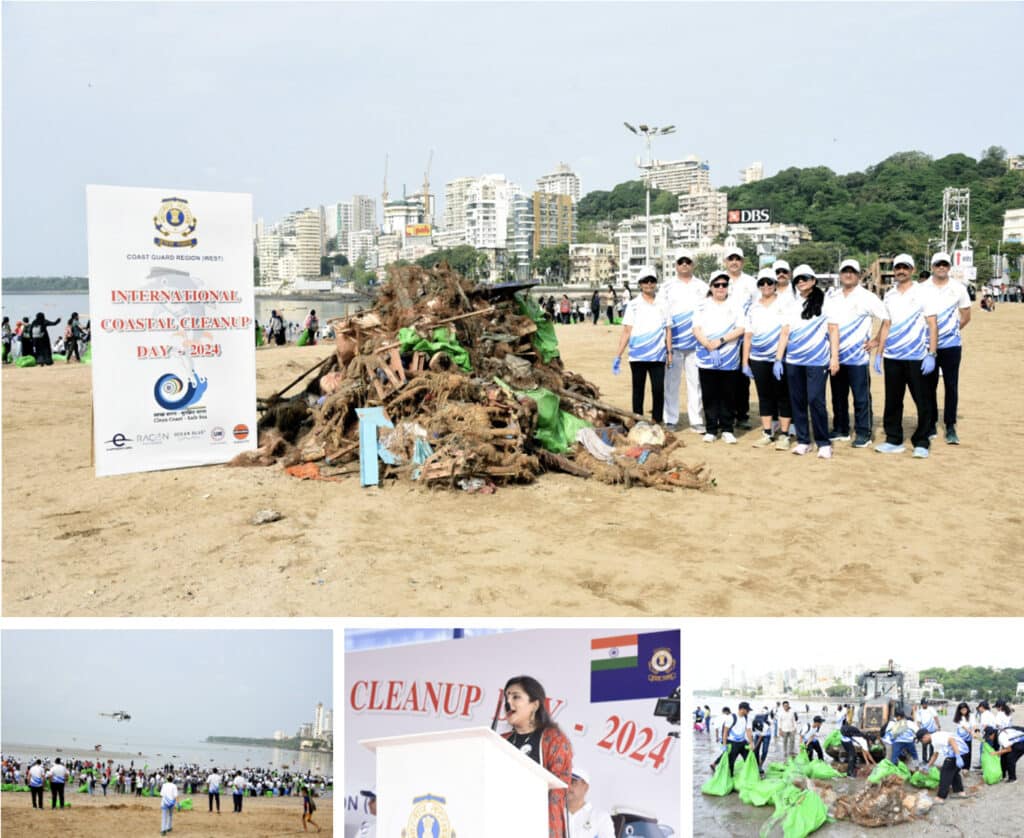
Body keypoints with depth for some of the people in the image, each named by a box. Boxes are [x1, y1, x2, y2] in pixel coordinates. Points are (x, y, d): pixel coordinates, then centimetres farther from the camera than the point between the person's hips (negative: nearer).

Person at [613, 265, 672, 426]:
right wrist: (618, 356, -5)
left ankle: (657, 422, 6)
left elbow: (668, 330, 11)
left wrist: (669, 352, 3)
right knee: (638, 390, 6)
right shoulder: (633, 305, 3)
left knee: (659, 390, -3)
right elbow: (626, 331, 1)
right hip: (637, 356, -1)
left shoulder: (663, 304, 8)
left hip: (658, 356, 1)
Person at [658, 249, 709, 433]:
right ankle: (670, 420, 6)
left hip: (696, 342, 1)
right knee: (671, 381, 0)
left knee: (696, 381, 1)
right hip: (673, 342, -1)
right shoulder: (667, 286, 9)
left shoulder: (702, 287, 13)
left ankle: (696, 420, 7)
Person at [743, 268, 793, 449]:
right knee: (764, 396, 9)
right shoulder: (753, 308, 12)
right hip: (758, 360, 4)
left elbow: (786, 332, -9)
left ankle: (784, 435, 6)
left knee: (783, 396, 1)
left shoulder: (783, 305, -2)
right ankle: (767, 434, 17)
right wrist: (745, 362, 8)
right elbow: (748, 336, 13)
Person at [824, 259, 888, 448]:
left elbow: (887, 318, -5)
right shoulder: (831, 297, 12)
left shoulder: (867, 297, -3)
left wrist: (876, 341, -7)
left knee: (861, 397, -3)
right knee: (838, 396, 12)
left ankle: (863, 433, 2)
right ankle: (841, 430, 22)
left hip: (858, 356, -5)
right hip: (835, 356, 5)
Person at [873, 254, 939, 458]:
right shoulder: (889, 296, 11)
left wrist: (931, 354, -13)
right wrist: (878, 353, 11)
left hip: (917, 357, -4)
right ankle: (894, 441, 18)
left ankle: (921, 443, 8)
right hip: (892, 357, 4)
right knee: (892, 401, 9)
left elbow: (932, 326, -5)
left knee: (922, 402, -1)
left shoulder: (923, 294, -2)